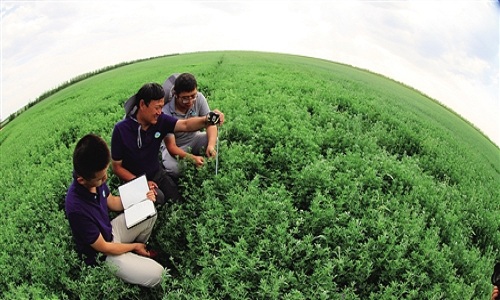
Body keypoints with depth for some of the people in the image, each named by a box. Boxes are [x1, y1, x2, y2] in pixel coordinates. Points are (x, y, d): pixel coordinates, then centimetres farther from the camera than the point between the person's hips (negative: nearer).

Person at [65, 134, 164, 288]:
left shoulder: (95, 179, -17)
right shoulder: (77, 208, -39)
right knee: (156, 274, -15)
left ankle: (139, 249, 26)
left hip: (110, 231, 7)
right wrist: (134, 246, -9)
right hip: (101, 254, -7)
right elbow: (103, 248, -24)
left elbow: (112, 202, 7)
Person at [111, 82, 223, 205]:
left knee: (179, 200, -8)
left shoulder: (160, 120, -13)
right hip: (134, 178, -4)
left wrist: (208, 119, -46)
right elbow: (117, 167, -15)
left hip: (157, 173, 4)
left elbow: (185, 125, -26)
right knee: (158, 198, -27)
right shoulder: (121, 130, -22)